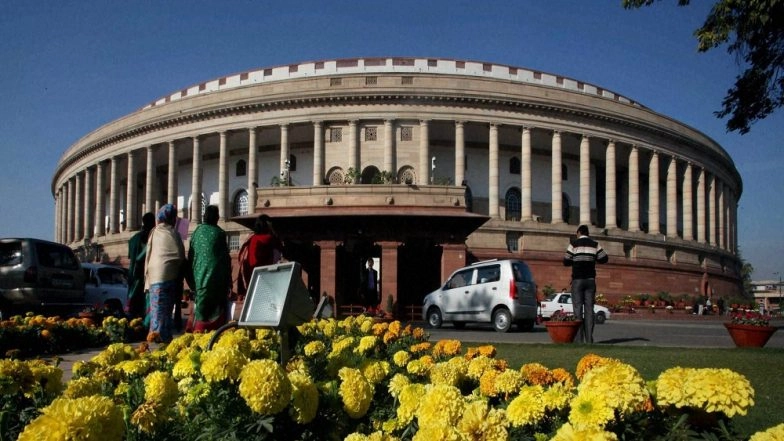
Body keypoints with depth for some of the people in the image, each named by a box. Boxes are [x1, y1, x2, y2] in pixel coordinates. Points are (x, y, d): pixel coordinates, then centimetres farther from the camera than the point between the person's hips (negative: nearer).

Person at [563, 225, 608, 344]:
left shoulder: (574, 244, -2)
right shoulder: (594, 244, 5)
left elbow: (566, 262, -2)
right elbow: (604, 258, 9)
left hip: (577, 280, -2)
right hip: (590, 280, 2)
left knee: (578, 308, -2)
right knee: (589, 308, 3)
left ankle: (579, 338, -8)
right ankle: (589, 338, -2)